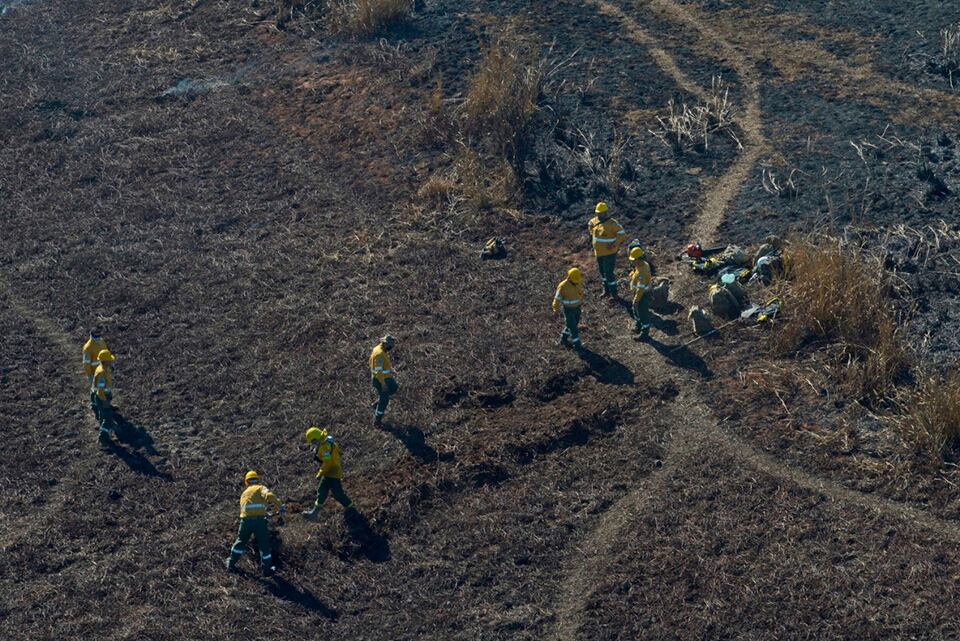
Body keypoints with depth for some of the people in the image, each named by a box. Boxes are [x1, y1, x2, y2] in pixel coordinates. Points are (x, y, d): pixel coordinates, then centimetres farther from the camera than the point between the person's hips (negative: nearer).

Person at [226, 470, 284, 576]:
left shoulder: (244, 493, 25)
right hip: (259, 519, -4)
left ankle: (231, 563, 35)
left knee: (241, 541, 26)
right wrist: (280, 506, -9)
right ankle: (266, 569, 17)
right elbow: (269, 496, -13)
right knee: (264, 545, 10)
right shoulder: (260, 488, 8)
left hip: (245, 519, 4)